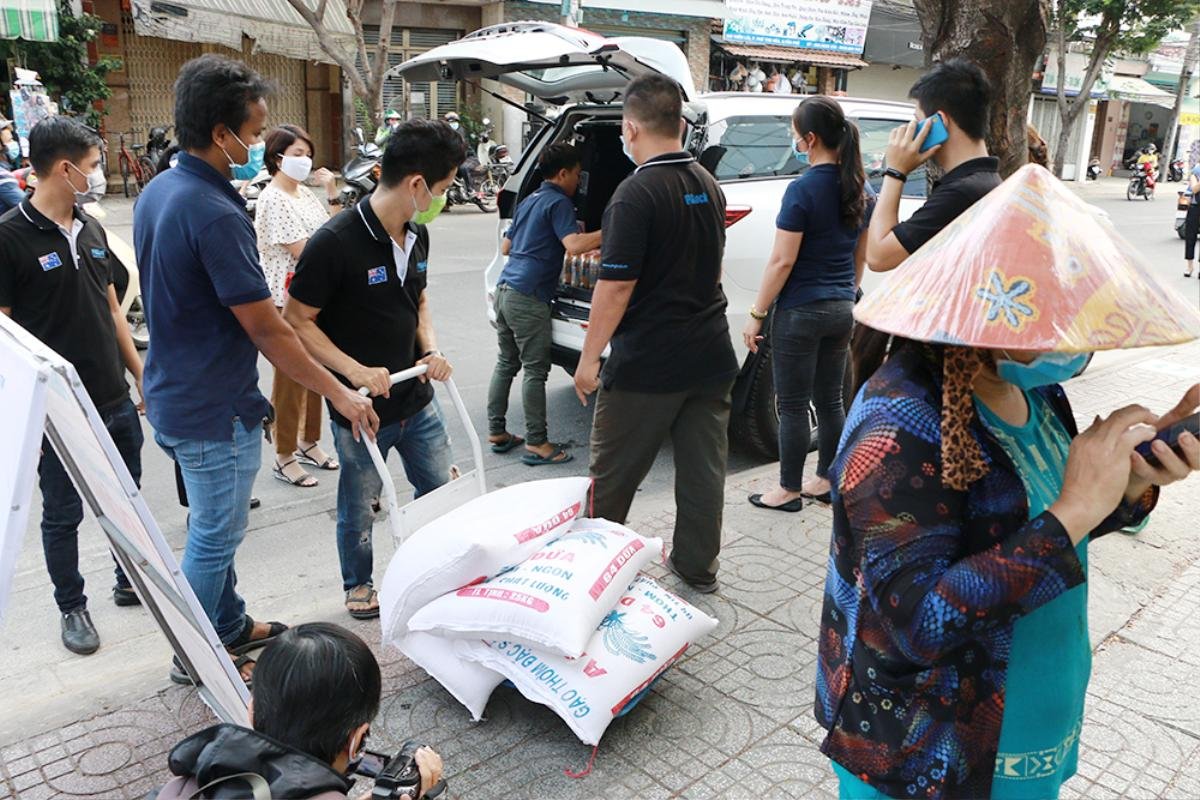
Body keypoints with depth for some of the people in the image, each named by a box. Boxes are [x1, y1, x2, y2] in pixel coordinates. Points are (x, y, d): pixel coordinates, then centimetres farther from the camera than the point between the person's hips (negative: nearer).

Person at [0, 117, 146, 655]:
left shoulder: (91, 230, 7)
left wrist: (140, 375, 13)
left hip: (115, 401, 6)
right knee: (63, 513, 10)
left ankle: (131, 581, 37)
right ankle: (72, 607, 27)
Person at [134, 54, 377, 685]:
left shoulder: (157, 192, 4)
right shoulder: (215, 214, -26)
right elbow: (266, 330, -24)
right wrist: (339, 394, -17)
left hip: (174, 393, 10)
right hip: (215, 410, -10)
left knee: (213, 528, 23)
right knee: (214, 538, 9)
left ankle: (231, 625, 41)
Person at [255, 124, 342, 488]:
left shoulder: (305, 193, 11)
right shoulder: (273, 199, -13)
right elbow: (302, 251, -18)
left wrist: (332, 194, 4)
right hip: (287, 298, -8)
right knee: (290, 377, 0)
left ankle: (309, 443, 31)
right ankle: (284, 458, 12)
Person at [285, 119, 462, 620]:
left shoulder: (417, 234, 0)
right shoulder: (334, 243, -22)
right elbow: (296, 320, -17)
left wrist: (432, 350, -4)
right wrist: (355, 371, -25)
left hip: (417, 400, 7)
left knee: (440, 490, 19)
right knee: (359, 507, 15)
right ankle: (358, 585, 39)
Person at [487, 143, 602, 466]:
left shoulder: (529, 201, 21)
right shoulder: (558, 202, -6)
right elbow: (574, 245, -21)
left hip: (504, 290, 9)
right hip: (528, 297, -9)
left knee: (506, 363, 15)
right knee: (535, 371, -4)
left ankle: (497, 433, 20)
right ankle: (536, 444, 1)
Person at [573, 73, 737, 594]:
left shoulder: (637, 194, -17)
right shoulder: (708, 186, 9)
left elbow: (616, 286, -19)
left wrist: (589, 357, -11)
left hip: (647, 365, -7)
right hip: (710, 356, 8)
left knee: (612, 474, 8)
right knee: (703, 468, 14)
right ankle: (697, 566, 25)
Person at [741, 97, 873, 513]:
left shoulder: (803, 189, -17)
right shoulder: (860, 189, 6)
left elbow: (782, 261, -17)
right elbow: (861, 256, 15)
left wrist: (756, 314, -11)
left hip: (801, 311, -7)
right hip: (841, 310, 8)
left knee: (793, 405, 4)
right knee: (830, 400, 16)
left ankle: (789, 491, 15)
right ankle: (826, 481, 28)